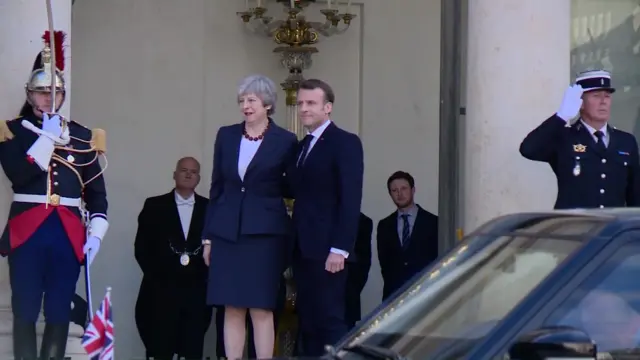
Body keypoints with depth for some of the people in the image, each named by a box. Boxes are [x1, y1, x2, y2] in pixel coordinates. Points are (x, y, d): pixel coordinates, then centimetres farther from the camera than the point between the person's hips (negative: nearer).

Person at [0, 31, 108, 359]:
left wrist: (95, 234, -1)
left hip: (69, 234, 2)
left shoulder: (82, 135, 11)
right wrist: (47, 136, -13)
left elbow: (96, 192, 11)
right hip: (27, 232, -2)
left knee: (60, 314, 3)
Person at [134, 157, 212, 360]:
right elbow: (142, 247, 5)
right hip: (162, 289, -1)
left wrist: (205, 274, -5)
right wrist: (155, 274, -4)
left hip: (197, 291, 1)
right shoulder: (155, 206, 8)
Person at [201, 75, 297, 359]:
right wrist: (208, 236, 10)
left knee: (261, 309, -5)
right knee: (232, 309, 3)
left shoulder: (285, 141, 0)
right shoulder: (226, 136, 9)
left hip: (264, 232, -3)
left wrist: (266, 186, -12)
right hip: (227, 232, 3)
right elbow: (216, 186, 12)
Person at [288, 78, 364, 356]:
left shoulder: (345, 143, -4)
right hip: (303, 249, 7)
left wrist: (339, 249, -19)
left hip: (327, 250, -7)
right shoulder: (302, 147, 19)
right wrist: (293, 250, 4)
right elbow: (298, 192, 15)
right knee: (307, 322, 5)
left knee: (330, 320, -8)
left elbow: (351, 200, -12)